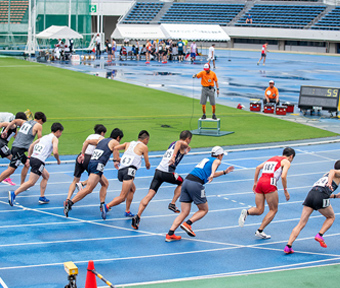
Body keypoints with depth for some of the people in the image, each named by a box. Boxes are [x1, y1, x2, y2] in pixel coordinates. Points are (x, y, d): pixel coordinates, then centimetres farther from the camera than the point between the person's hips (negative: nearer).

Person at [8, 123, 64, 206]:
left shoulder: (44, 137, 23)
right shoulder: (54, 139, 1)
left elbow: (32, 145, 22)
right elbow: (55, 152, -13)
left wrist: (29, 157, 22)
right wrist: (58, 160, 5)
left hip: (32, 158, 9)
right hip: (38, 161, -9)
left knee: (46, 176, 24)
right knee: (31, 182, -11)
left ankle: (42, 197, 20)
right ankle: (13, 194, -21)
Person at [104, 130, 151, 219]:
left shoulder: (128, 144, 21)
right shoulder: (144, 147, 9)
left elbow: (115, 148, 8)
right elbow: (147, 164, 14)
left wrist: (116, 159, 19)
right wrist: (148, 166, 37)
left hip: (121, 170, 7)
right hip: (129, 170, -7)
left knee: (132, 189, 26)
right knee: (123, 197, -10)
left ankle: (127, 211, 21)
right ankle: (107, 207, -27)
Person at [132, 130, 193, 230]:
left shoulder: (173, 143, 26)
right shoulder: (183, 145, 4)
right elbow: (179, 142, -21)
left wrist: (185, 150, 62)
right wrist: (174, 156, -35)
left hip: (158, 170, 7)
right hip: (167, 172, -6)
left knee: (150, 195, -2)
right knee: (182, 183, 22)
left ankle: (137, 216, -12)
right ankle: (172, 204, 17)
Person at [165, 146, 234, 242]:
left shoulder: (206, 159, 32)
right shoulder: (217, 160, 10)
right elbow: (214, 164, -16)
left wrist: (224, 172, 57)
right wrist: (212, 174, -36)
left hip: (186, 181, 7)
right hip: (196, 183, -7)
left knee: (184, 212, 6)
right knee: (204, 210, 11)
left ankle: (170, 234, -5)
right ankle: (187, 224, -8)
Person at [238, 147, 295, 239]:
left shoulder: (272, 158, 28)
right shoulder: (286, 162, 8)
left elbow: (258, 167, 22)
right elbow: (283, 176, -8)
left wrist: (255, 182, 24)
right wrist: (285, 191, 0)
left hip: (260, 183, 6)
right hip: (270, 184, -6)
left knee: (259, 210, 11)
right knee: (273, 210, 10)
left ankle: (246, 212, -20)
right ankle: (260, 231, 3)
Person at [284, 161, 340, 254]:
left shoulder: (325, 175, 36)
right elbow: (332, 171, -11)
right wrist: (329, 182, -28)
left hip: (311, 193, 6)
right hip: (321, 197, -6)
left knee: (301, 224, 1)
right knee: (331, 217, 22)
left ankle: (288, 246, -9)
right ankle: (320, 235, 3)